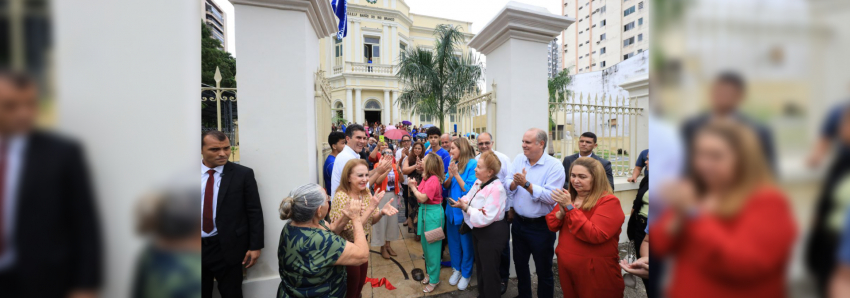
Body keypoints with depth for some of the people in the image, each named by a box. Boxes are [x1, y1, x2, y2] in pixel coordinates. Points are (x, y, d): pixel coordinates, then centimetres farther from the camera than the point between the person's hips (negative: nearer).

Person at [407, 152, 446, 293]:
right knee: (425, 244, 18)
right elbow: (420, 195, 10)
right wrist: (415, 186, -5)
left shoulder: (433, 180, -22)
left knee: (432, 246, 2)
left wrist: (413, 187, -11)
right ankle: (430, 272, 35)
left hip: (433, 214, -10)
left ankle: (434, 280, 17)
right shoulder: (426, 178, 8)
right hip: (425, 212, 10)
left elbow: (423, 198, -23)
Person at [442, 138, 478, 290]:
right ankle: (456, 269, 39)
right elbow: (445, 186, 4)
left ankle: (466, 273, 31)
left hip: (465, 210, -6)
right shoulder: (454, 163, 2)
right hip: (452, 208, 6)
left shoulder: (472, 164, -18)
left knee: (466, 243, 11)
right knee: (453, 241, 19)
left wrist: (456, 174, -22)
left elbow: (470, 189, -21)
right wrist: (450, 176, -15)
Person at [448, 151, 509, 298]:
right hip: (478, 230, 9)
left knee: (489, 271, 9)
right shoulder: (478, 182, 3)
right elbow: (470, 200, 3)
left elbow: (485, 218, -31)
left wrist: (465, 207, -24)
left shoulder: (496, 188, -27)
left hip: (492, 234, -9)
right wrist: (462, 203, -19)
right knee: (480, 267, 25)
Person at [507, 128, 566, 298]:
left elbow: (551, 197, -25)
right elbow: (508, 185, 0)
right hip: (518, 223, 6)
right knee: (520, 265, 23)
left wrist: (526, 184, -28)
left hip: (541, 226, -5)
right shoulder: (519, 159, 1)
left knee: (544, 270, 13)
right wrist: (515, 183, -21)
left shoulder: (554, 166, -16)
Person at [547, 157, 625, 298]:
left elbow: (595, 236, -26)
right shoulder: (568, 196, 5)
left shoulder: (609, 201, -15)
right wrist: (562, 212, -17)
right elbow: (552, 226, 3)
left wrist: (570, 207, -27)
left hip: (595, 270, -6)